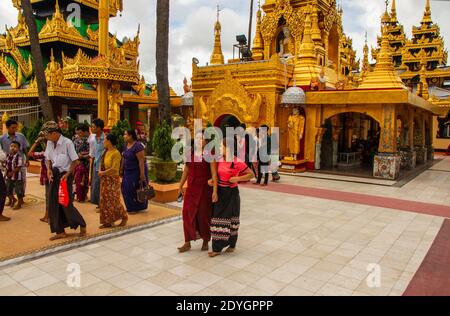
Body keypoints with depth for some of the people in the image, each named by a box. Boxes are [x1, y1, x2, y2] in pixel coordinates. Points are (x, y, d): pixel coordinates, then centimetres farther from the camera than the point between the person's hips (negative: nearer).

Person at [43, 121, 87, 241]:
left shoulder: (67, 143, -18)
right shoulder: (49, 143, 1)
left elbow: (75, 161, -14)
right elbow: (48, 159, 13)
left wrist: (67, 175, -17)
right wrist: (49, 169, -4)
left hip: (65, 175, -6)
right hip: (54, 175, 7)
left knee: (66, 204, -2)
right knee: (54, 203, 7)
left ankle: (82, 225, 19)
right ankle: (60, 231, 19)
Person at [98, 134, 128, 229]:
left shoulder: (116, 153, -17)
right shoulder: (106, 152, 8)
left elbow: (114, 169, -22)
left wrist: (103, 173, -13)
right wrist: (100, 171, 0)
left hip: (112, 180, -8)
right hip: (104, 180, 8)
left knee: (114, 201, 0)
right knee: (105, 201, 10)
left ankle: (124, 217, 19)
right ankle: (107, 222, 19)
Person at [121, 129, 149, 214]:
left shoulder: (137, 146, -22)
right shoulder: (126, 144, 4)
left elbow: (141, 161, -24)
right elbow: (124, 158, 12)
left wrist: (142, 174, -25)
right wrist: (122, 169, 13)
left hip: (137, 171, -8)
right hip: (128, 171, 8)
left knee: (135, 190, -1)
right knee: (126, 189, 10)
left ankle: (136, 208, 16)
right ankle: (130, 207, 25)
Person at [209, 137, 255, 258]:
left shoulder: (237, 162, -15)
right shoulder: (219, 160, 4)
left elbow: (251, 175, -11)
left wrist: (237, 179, -19)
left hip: (231, 193, -6)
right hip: (220, 193, 6)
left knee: (230, 218, 6)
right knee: (218, 218, 8)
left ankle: (232, 245, 23)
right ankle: (217, 248, 17)